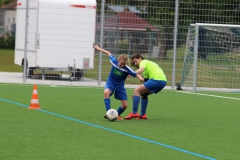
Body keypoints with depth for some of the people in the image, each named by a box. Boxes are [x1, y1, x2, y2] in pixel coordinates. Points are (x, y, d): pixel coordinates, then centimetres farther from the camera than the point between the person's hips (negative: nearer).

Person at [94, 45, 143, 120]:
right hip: (110, 84, 0)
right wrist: (99, 48, 12)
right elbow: (108, 53, 0)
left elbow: (136, 74, -28)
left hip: (120, 86, 0)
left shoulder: (127, 69, -22)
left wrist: (140, 77, -52)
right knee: (106, 92, -35)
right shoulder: (114, 61, -17)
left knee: (125, 105, -2)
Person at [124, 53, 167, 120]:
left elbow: (141, 69, -20)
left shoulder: (143, 62, 6)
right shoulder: (148, 63, 32)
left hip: (157, 79, -9)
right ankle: (143, 115, 21)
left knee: (137, 90, -9)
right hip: (163, 81, 9)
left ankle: (134, 113, -17)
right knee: (143, 94, 24)